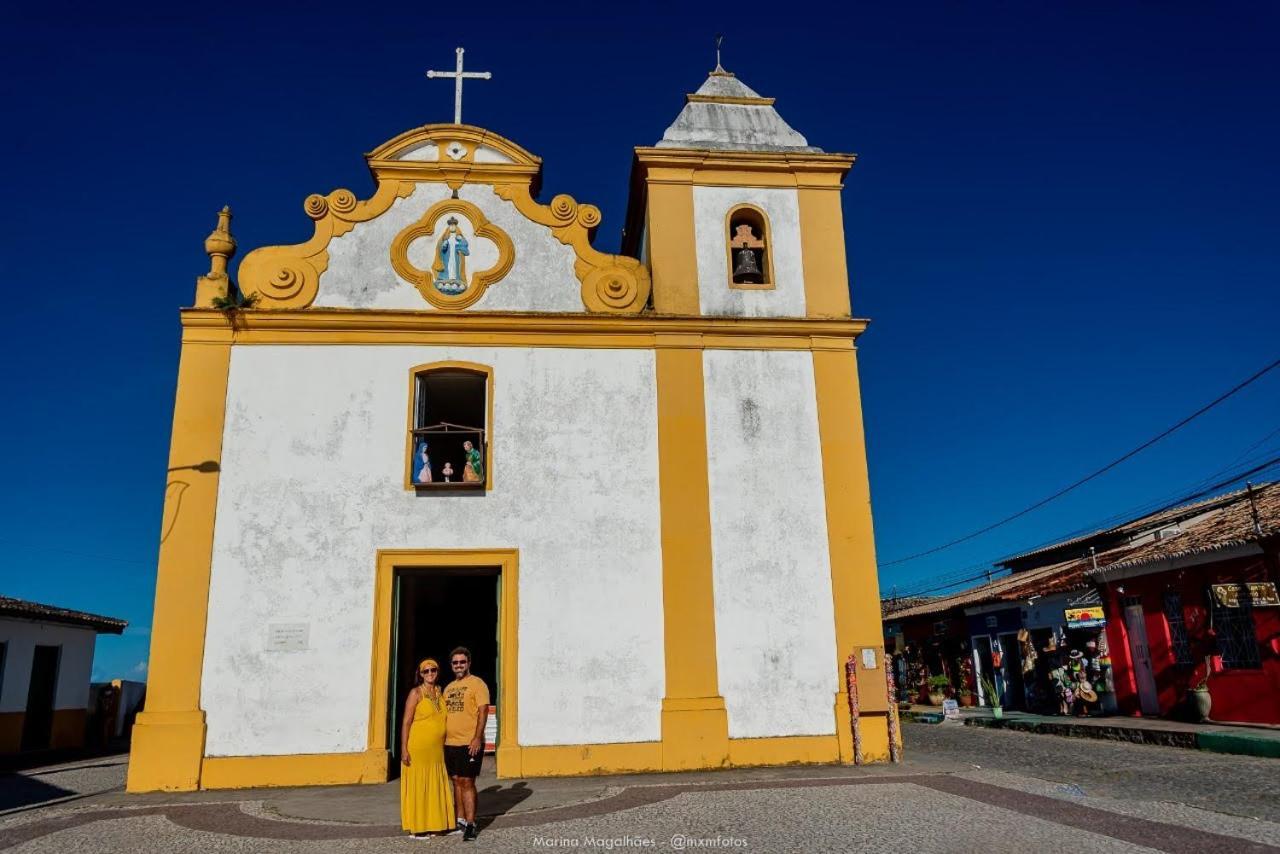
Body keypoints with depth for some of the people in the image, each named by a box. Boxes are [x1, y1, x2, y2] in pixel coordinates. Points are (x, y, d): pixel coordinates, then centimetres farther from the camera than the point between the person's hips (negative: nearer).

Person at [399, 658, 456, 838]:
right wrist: (403, 749, -15)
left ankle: (437, 824, 19)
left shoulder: (440, 692, 11)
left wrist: (447, 746, 15)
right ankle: (418, 827, 10)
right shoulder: (416, 693, -6)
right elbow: (406, 722, -9)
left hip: (437, 749, 6)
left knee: (437, 786, 10)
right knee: (418, 786, 1)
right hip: (418, 748, -6)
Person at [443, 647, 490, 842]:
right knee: (456, 781, 11)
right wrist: (442, 738, 15)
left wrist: (477, 738, -20)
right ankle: (460, 819, 21)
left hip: (470, 743, -7)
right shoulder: (448, 688, 17)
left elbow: (483, 711, -12)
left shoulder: (476, 683, -5)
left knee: (467, 782, -6)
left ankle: (470, 824, 0)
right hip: (450, 743, 7)